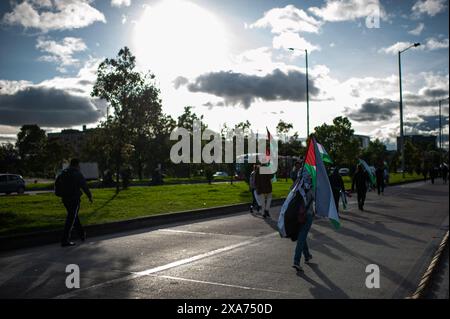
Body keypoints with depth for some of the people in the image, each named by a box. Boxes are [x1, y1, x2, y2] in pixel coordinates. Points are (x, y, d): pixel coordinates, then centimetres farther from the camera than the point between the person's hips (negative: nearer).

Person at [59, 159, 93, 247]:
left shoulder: (64, 173, 8)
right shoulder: (78, 174, -11)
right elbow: (84, 187, -9)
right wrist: (90, 196, 4)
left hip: (65, 199, 7)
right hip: (74, 199, -7)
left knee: (74, 217, 19)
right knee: (71, 220, -3)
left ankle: (82, 235, 32)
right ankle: (65, 241, -4)